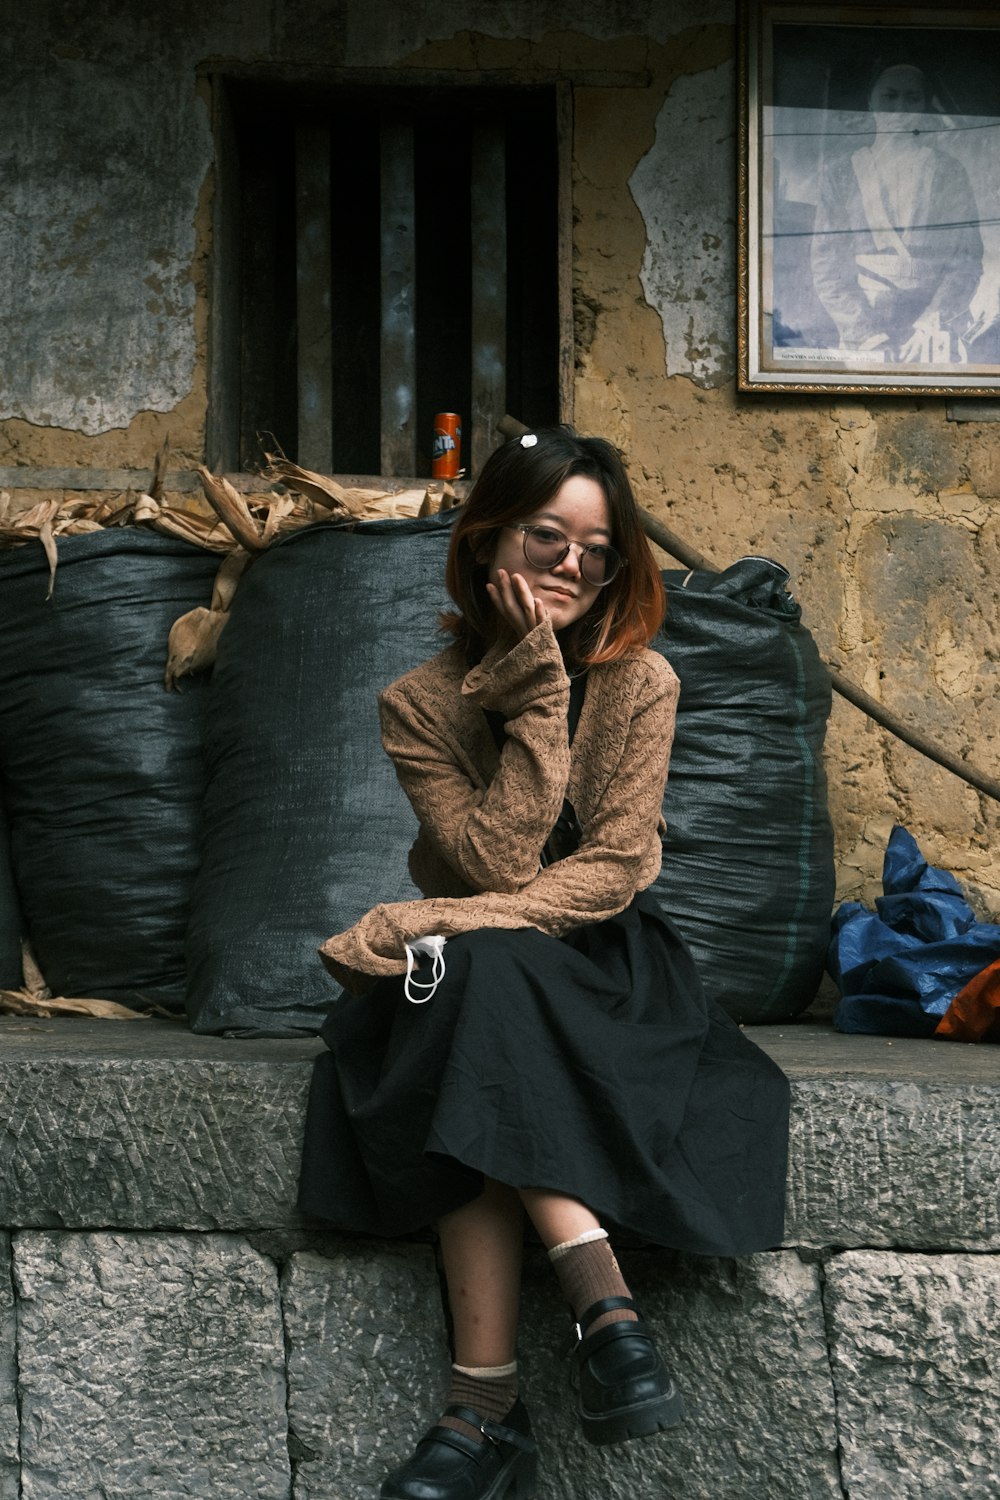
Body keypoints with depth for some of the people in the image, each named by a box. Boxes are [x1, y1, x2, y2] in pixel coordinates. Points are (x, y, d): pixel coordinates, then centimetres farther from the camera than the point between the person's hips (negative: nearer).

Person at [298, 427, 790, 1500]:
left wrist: (444, 926, -23)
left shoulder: (639, 684, -4)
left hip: (599, 963, -1)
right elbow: (500, 865, -15)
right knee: (478, 976, -35)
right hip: (466, 971, 1)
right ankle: (602, 1305, -43)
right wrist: (537, 698, -18)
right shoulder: (420, 704, -3)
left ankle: (487, 1409, -42)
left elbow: (614, 870, -13)